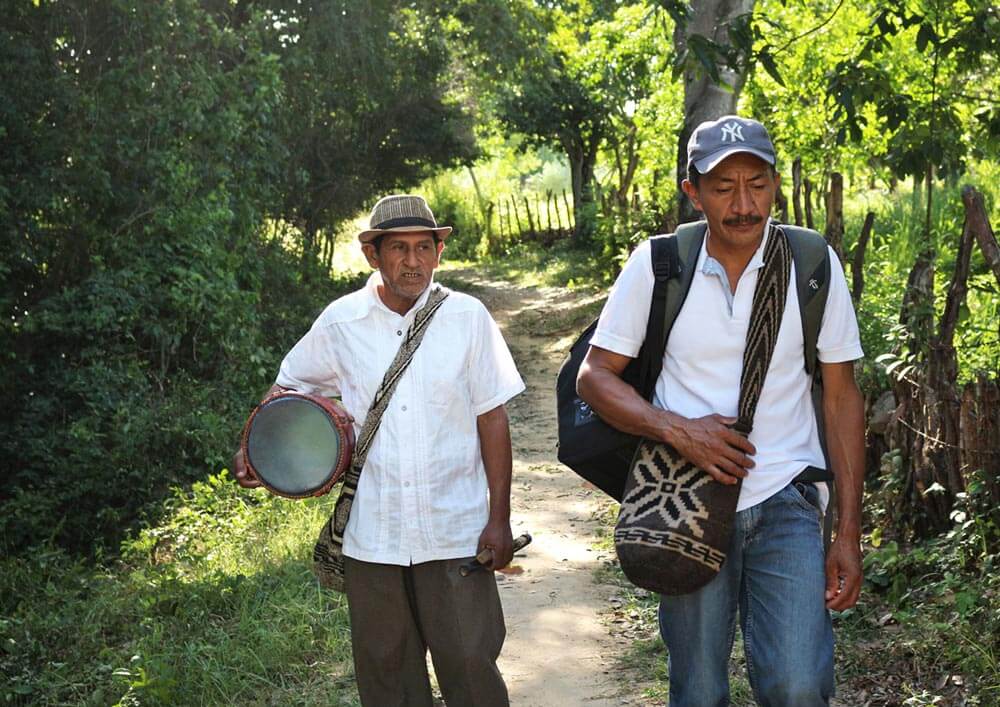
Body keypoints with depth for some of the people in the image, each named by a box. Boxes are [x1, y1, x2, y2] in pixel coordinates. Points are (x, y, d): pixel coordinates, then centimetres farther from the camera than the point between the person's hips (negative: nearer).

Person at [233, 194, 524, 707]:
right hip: (371, 535, 2)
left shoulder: (467, 317, -3)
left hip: (455, 530, -1)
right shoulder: (340, 322, 0)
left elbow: (492, 419, -1)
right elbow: (288, 388, 14)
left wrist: (499, 519, -3)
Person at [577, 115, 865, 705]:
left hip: (785, 502, 0)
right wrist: (676, 430, -18)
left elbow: (842, 398, 3)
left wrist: (849, 534, 0)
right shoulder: (656, 264, -4)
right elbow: (595, 376, 0)